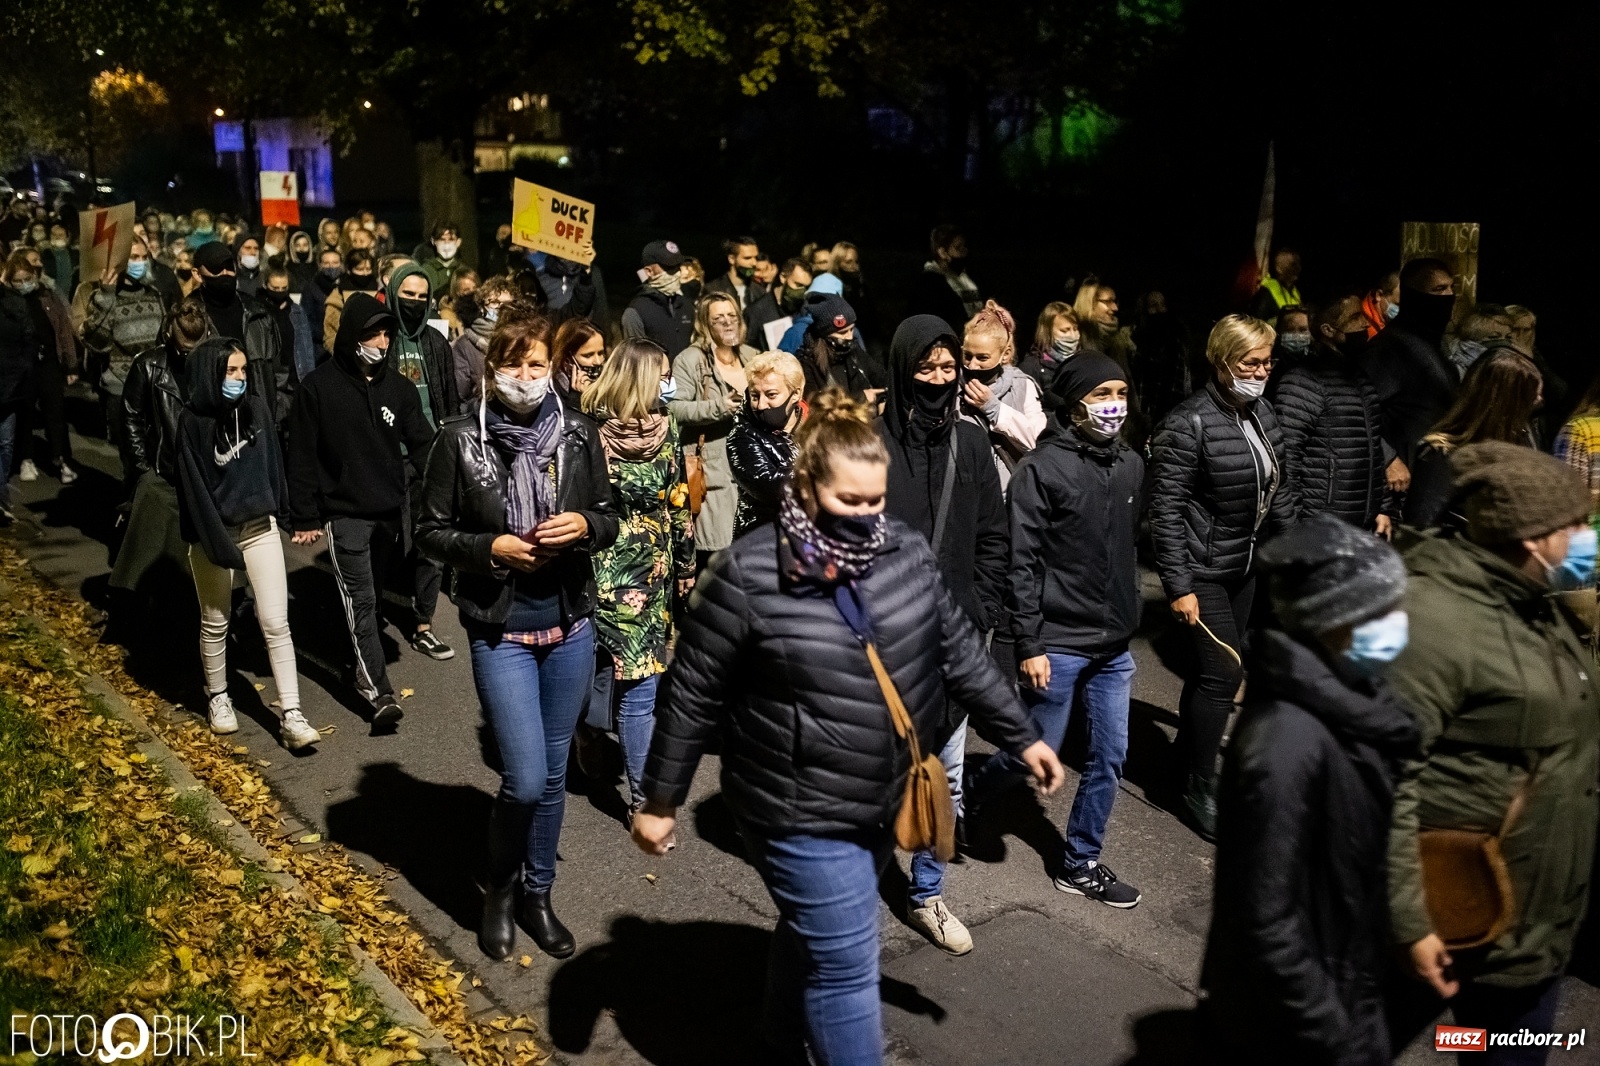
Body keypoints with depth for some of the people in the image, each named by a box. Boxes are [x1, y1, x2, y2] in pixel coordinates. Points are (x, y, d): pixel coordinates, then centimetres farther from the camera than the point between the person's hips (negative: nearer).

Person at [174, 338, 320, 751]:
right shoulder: (193, 422, -12)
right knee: (215, 622, 14)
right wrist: (218, 542, -18)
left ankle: (291, 715, -4)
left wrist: (280, 509, 13)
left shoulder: (257, 409, -3)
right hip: (213, 532, -2)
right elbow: (194, 488, -13)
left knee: (275, 621, -5)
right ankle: (218, 697, 36)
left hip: (260, 527, 2)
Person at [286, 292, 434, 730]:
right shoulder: (319, 386, -5)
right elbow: (302, 457, -3)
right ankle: (379, 690, -8)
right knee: (360, 600, -7)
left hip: (391, 512, 4)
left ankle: (364, 667, 33)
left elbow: (421, 444, 4)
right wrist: (304, 517, -4)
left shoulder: (398, 387, 5)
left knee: (375, 595, 15)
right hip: (345, 513, -3)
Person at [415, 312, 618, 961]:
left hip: (570, 626, 3)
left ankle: (537, 894, 34)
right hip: (499, 632, -3)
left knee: (553, 774, 13)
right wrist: (492, 548, -18)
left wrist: (582, 526, -15)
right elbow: (432, 532, -2)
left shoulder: (578, 435, -2)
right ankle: (499, 890, 22)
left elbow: (609, 518, 7)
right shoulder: (460, 441, -8)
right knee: (524, 779, -7)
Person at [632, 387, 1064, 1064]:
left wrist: (1019, 736, 9)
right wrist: (661, 801, -4)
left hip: (884, 800, 6)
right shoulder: (749, 575, -19)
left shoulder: (904, 550, -4)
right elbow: (693, 698, -10)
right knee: (845, 963, -1)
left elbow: (958, 650, 7)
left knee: (814, 934, 25)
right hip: (800, 809, -6)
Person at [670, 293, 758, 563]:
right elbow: (675, 408, -14)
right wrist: (717, 407, -22)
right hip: (714, 470, -6)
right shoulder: (689, 360, -4)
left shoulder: (752, 356, 15)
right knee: (716, 551, -7)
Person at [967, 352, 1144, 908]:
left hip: (1115, 643, 6)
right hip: (1059, 643, -6)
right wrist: (1028, 644, -15)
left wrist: (1130, 617, 14)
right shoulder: (1041, 469, -12)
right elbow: (1022, 563, -14)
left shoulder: (1131, 465, 6)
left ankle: (1080, 863, 25)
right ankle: (970, 794, 33)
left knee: (1109, 757, 10)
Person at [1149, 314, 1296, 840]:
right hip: (1204, 569, -7)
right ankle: (1201, 788, 7)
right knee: (1224, 672, -7)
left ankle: (1189, 747, 35)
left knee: (1212, 666, 16)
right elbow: (1166, 510, -20)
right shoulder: (1189, 423, -19)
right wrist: (1179, 585, -21)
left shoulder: (1263, 413, 4)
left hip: (1247, 565, 7)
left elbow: (1280, 488, 14)